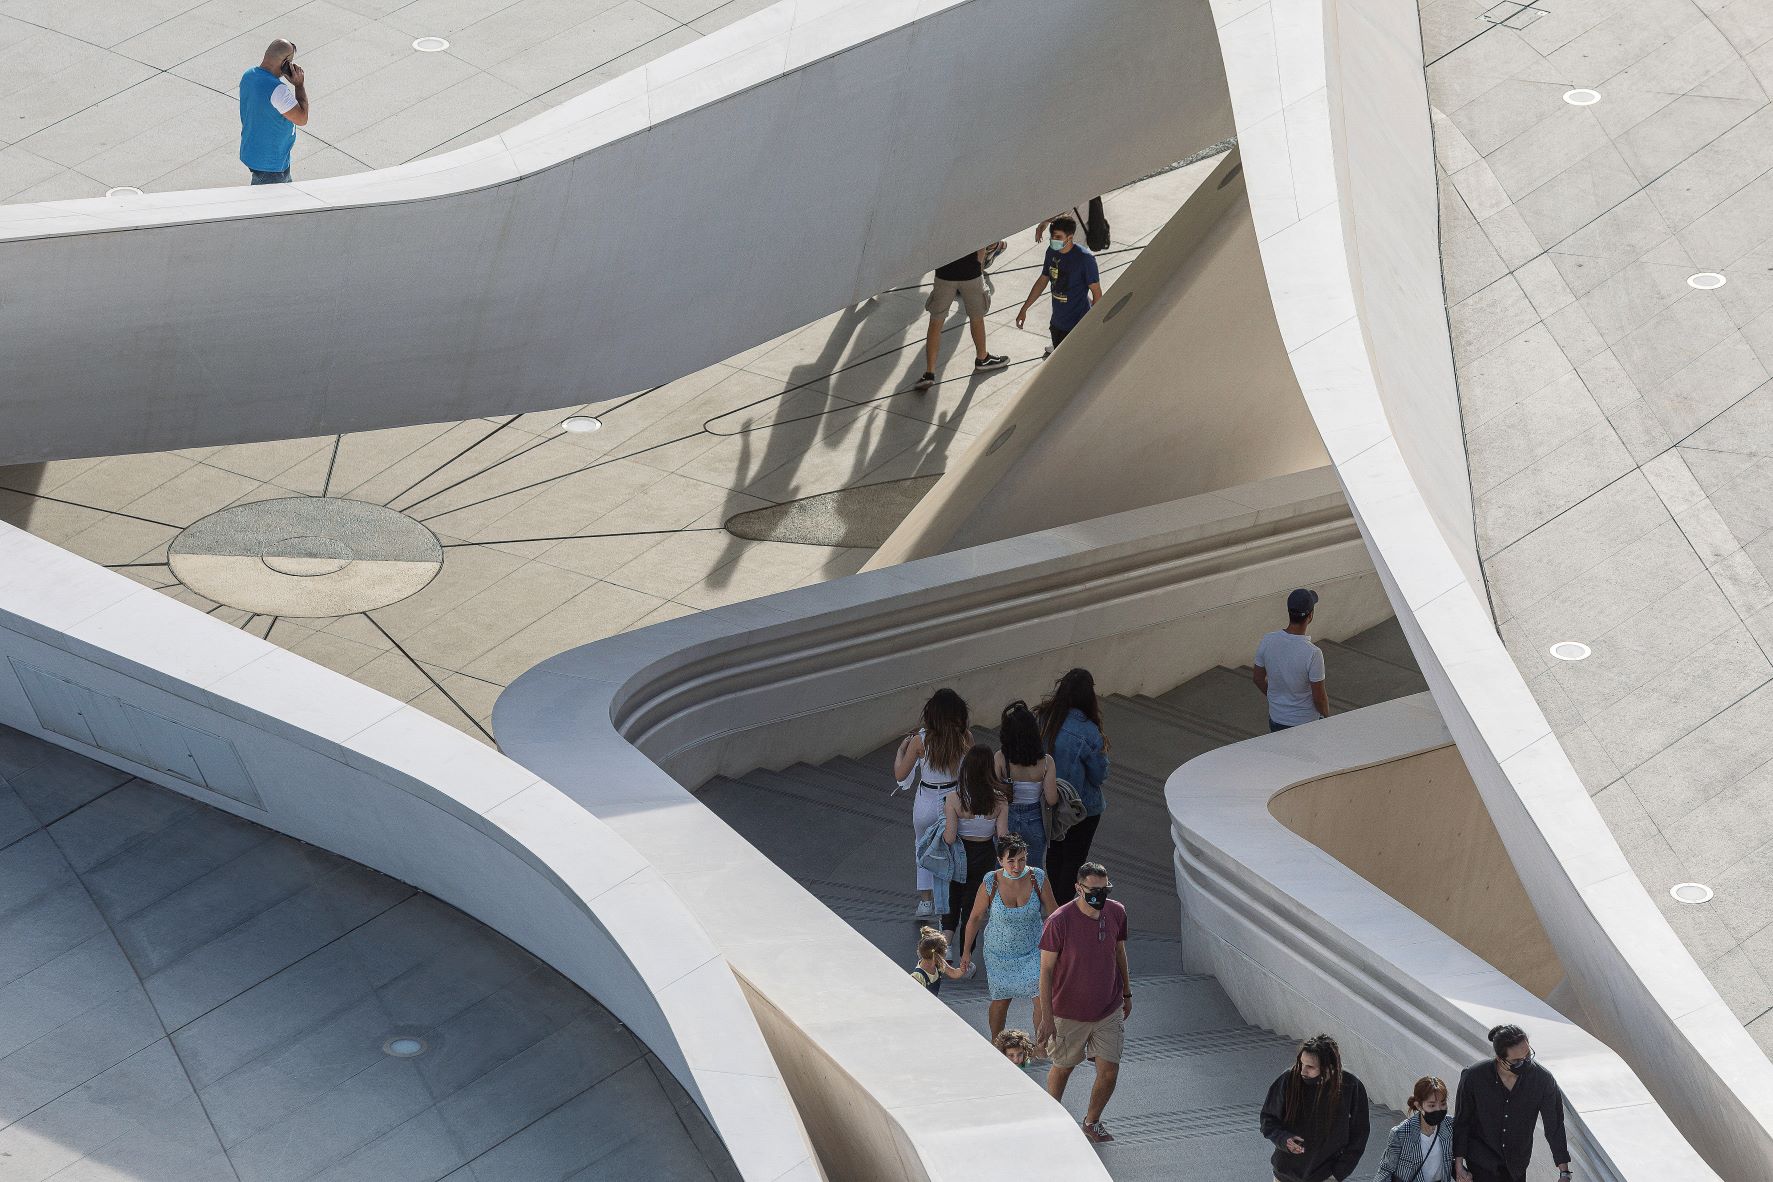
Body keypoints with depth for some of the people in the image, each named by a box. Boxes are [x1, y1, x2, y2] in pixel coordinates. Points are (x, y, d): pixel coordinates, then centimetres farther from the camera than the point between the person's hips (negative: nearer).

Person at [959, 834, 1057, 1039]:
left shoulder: (1038, 878, -15)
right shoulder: (990, 883, -18)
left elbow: (1052, 912, 0)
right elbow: (975, 917, -3)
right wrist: (966, 951, 2)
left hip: (1032, 951, 1)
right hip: (999, 953, -1)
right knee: (1001, 1000, 13)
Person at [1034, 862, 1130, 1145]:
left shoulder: (1116, 913, -8)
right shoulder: (1059, 921, -23)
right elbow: (1046, 969, -16)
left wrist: (1126, 994, 18)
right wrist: (1046, 1017, -15)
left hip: (1109, 1010, 3)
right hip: (1069, 1012, -3)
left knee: (1109, 1072, 3)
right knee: (1063, 1067, 15)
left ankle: (1092, 1122, 29)